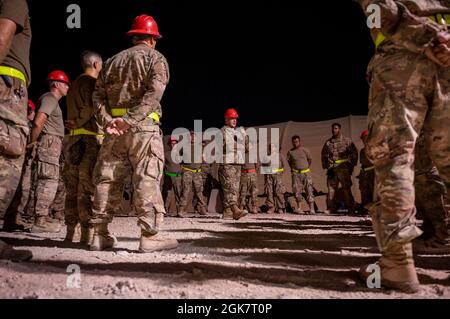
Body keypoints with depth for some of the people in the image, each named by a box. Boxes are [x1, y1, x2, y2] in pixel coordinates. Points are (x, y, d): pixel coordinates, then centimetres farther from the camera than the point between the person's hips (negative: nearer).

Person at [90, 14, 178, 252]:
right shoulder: (156, 58, 6)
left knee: (107, 179, 7)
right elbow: (153, 94, -13)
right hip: (144, 127, -5)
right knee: (147, 180, -6)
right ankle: (150, 235, -8)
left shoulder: (112, 61, 21)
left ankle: (100, 234, 12)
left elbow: (98, 95, 8)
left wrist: (107, 121, -5)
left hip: (114, 130, 5)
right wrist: (130, 120, -19)